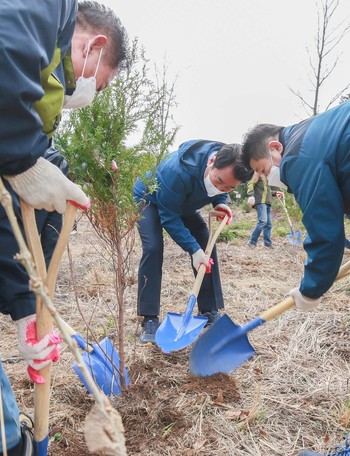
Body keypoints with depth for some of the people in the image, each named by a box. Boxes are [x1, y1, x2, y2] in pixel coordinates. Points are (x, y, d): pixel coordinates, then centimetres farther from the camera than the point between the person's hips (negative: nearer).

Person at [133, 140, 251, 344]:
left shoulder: (228, 167, -23)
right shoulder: (179, 171, -43)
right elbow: (169, 217, -34)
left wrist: (220, 202, -19)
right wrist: (194, 249, -37)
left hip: (183, 202, 6)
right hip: (149, 198, -6)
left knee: (206, 245, -5)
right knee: (153, 247, -24)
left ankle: (211, 311, 7)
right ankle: (150, 320, -15)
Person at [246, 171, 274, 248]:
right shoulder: (258, 172, 2)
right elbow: (250, 184, -12)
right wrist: (251, 196, -27)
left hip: (267, 202, 9)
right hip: (260, 201, -9)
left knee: (268, 223, 4)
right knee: (263, 221, -20)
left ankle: (268, 243, 8)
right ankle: (252, 241, -13)